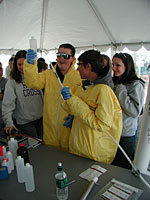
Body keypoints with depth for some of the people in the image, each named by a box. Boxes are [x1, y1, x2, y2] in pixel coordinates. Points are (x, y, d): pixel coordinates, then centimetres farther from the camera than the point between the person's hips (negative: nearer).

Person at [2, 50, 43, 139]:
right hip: (24, 122, -3)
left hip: (41, 118, 4)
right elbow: (8, 104, -11)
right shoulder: (12, 82, -7)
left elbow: (43, 96, 7)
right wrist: (9, 123, -20)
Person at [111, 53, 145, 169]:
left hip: (126, 135, -6)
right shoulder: (113, 83, 6)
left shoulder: (136, 85, -12)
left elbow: (135, 111, -21)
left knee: (122, 168, 12)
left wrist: (121, 91, -19)